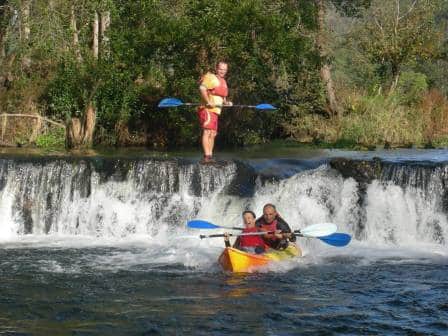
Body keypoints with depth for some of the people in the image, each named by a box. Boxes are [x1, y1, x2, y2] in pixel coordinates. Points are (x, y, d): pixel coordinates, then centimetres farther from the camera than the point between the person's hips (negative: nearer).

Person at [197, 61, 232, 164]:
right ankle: (207, 156, -26)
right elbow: (202, 88, -25)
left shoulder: (223, 82, 22)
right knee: (207, 131, -18)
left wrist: (226, 102, 11)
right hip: (207, 109, -10)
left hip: (215, 110, 10)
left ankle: (210, 156, 14)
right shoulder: (211, 77, -8)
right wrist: (208, 102, -32)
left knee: (213, 134, 9)